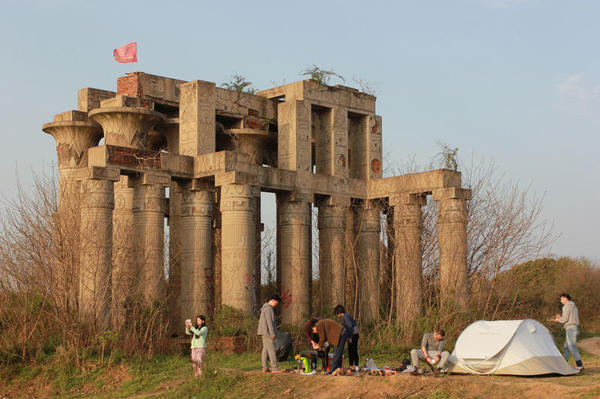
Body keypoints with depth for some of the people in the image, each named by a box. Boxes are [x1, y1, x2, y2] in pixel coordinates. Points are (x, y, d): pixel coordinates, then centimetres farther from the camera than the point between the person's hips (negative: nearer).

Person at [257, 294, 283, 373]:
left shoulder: (265, 308, 20)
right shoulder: (268, 309, -14)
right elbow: (269, 322, -19)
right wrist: (273, 334, -18)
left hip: (265, 333, 10)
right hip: (267, 332, -10)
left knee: (265, 350, 8)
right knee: (272, 350, -10)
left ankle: (265, 368, 7)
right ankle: (274, 368, -12)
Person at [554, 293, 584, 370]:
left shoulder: (566, 306, -9)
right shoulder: (574, 307, 22)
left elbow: (565, 319, -15)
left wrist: (558, 320, 5)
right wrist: (560, 318, 24)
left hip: (570, 329, -10)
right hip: (576, 329, 10)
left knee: (573, 348, -10)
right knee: (567, 347, 14)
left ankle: (580, 366, -15)